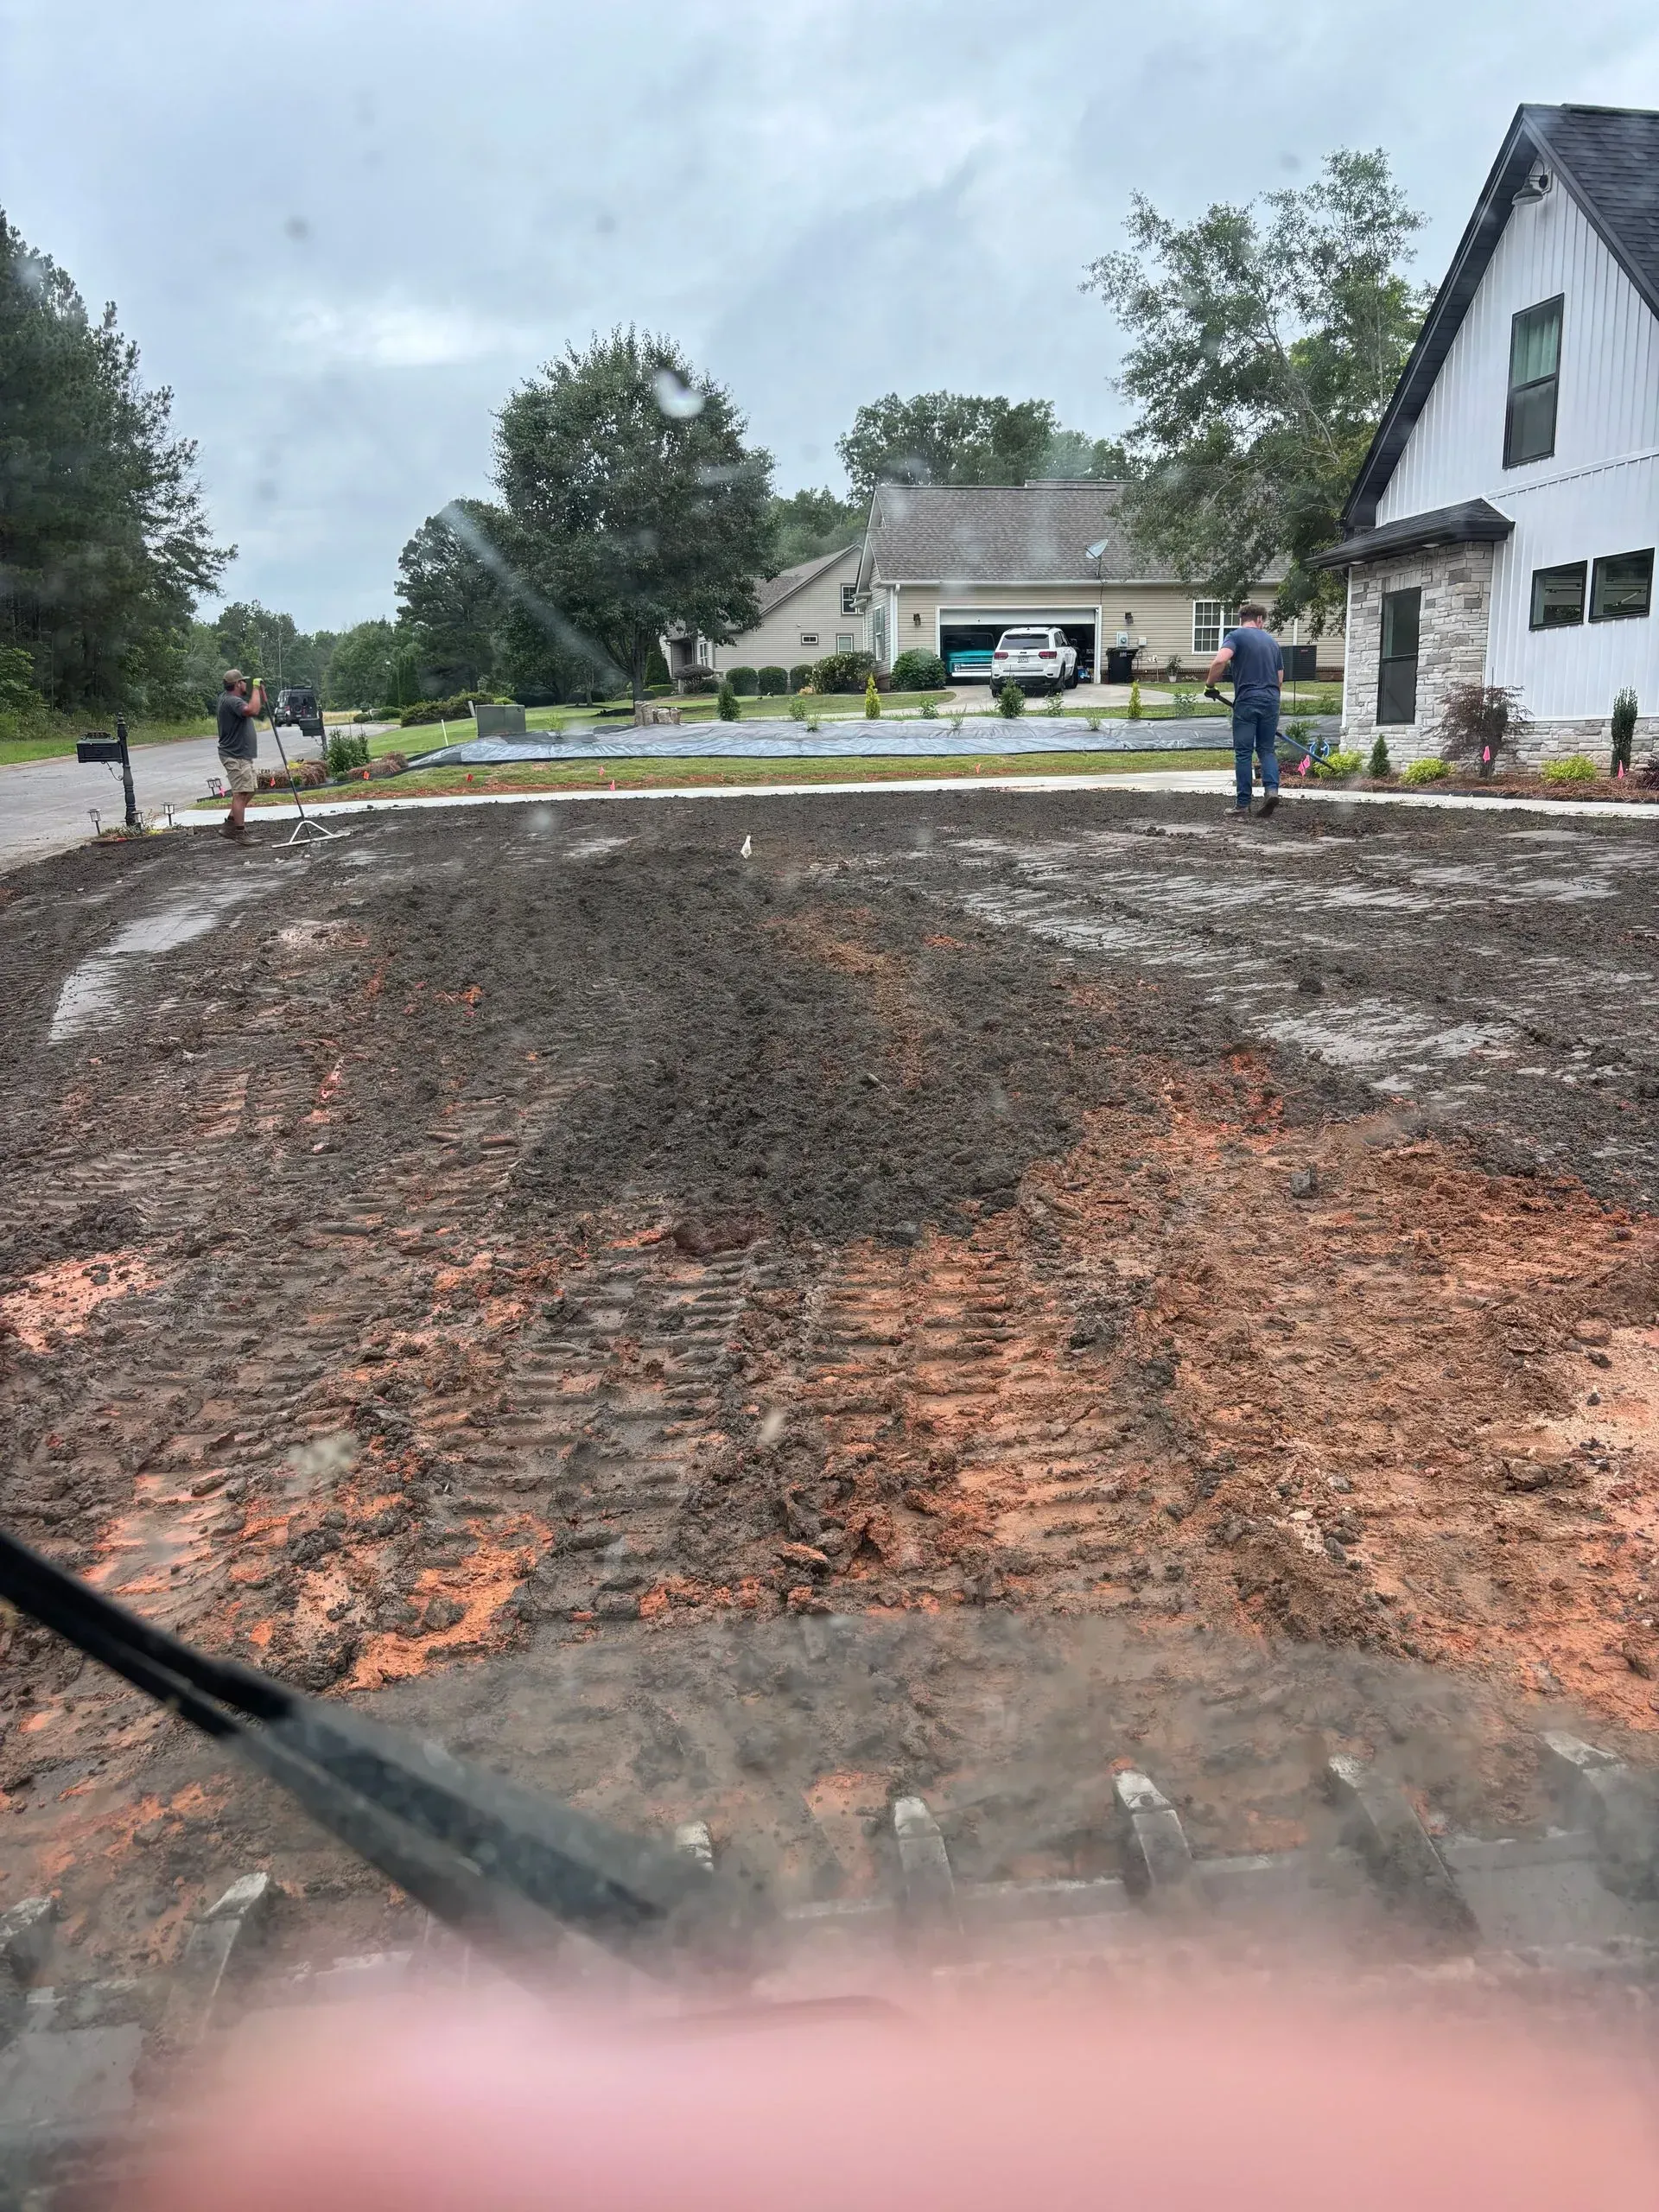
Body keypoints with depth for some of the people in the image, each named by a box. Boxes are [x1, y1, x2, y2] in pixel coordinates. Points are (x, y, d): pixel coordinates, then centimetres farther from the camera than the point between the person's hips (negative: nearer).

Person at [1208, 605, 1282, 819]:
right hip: (1271, 701, 4)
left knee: (1243, 753, 3)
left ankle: (1243, 804, 4)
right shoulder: (1272, 641, 17)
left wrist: (1211, 684, -5)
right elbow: (1280, 680, 20)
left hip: (1246, 701, -4)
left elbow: (1220, 661, -20)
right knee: (1266, 749, 15)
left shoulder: (1236, 636, 0)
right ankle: (1271, 789, -8)